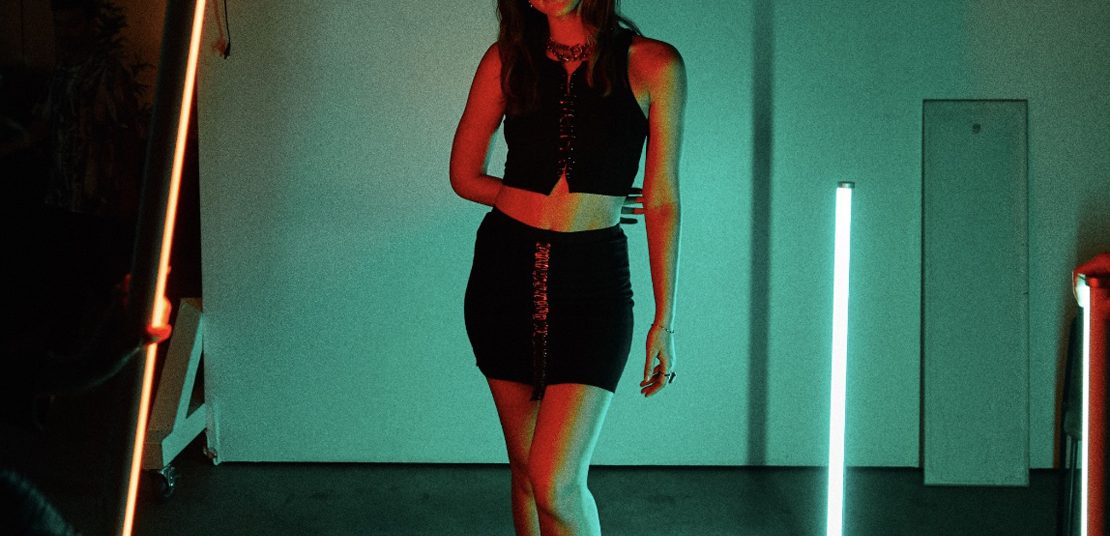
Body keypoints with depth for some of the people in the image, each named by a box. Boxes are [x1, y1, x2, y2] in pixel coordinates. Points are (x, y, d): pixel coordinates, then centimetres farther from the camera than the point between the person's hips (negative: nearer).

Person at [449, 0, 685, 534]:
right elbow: (465, 176, 11)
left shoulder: (653, 65, -3)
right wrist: (570, 203, 7)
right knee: (525, 466, 11)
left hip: (593, 276, -2)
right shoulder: (507, 59, 2)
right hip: (505, 269, 3)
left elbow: (661, 203, 0)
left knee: (555, 481, -12)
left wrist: (664, 321, 1)